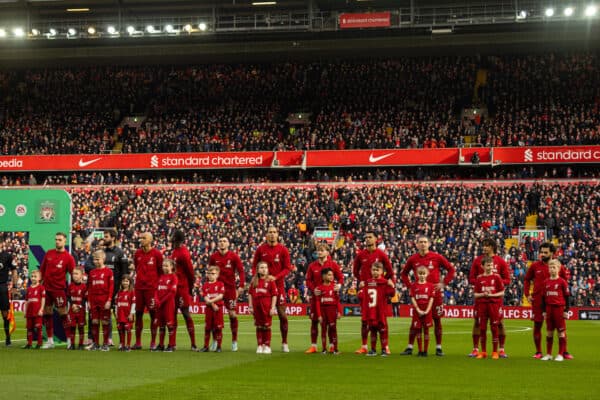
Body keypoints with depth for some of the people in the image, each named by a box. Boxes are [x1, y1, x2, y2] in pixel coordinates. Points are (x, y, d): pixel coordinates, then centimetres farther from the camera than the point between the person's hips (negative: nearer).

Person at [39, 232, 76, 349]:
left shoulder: (68, 257, -6)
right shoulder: (48, 253, 7)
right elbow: (42, 270, 13)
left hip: (59, 289, -5)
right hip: (46, 288, 5)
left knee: (63, 313, -5)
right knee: (47, 313, 7)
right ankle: (50, 341, 14)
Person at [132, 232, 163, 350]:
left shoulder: (156, 254, -4)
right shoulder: (138, 253, 9)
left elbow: (160, 270, 2)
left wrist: (156, 283, 4)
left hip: (152, 287, -5)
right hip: (139, 287, 5)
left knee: (153, 314, -1)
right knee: (138, 313, 7)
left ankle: (153, 342, 6)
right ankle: (138, 342, 13)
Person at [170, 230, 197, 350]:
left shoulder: (183, 253, -17)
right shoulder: (174, 251, 12)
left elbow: (190, 272, -15)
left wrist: (190, 288, -8)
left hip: (182, 287, -10)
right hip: (174, 286, 10)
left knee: (186, 314, -7)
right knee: (173, 314, 12)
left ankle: (193, 344, -3)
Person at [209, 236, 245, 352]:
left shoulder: (234, 256, -2)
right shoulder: (213, 257, 4)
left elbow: (241, 271, -3)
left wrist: (241, 286, -13)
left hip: (230, 288, -2)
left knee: (233, 314, -2)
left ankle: (234, 341, 10)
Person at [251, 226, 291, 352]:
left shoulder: (283, 250, -2)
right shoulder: (260, 249, 2)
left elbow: (288, 268, -3)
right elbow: (254, 265, 8)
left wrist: (275, 277, -15)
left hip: (278, 285, -1)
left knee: (282, 314, -3)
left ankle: (284, 343, 6)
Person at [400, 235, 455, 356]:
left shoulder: (437, 257, -1)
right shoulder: (413, 259, 4)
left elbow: (451, 269, 5)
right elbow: (404, 273, 17)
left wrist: (443, 283, -3)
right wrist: (410, 286, 5)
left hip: (435, 292, -1)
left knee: (437, 319, 3)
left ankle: (438, 347, 10)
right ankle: (410, 347, 7)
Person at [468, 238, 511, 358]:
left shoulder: (500, 261, 2)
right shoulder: (477, 260, 6)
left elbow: (507, 280, 3)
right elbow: (471, 279, 7)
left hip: (496, 296, -1)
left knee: (500, 322, -1)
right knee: (477, 321, 2)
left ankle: (501, 349, 8)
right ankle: (475, 349, 10)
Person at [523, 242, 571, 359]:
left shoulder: (559, 267, 0)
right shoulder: (535, 266, 2)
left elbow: (565, 280, 14)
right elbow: (526, 280, 13)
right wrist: (527, 294, 5)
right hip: (537, 300, 1)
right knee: (537, 325, 4)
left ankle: (564, 352, 8)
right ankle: (538, 352, 15)